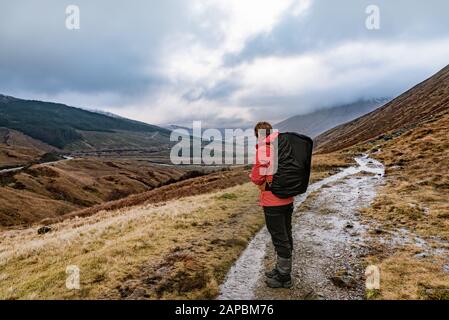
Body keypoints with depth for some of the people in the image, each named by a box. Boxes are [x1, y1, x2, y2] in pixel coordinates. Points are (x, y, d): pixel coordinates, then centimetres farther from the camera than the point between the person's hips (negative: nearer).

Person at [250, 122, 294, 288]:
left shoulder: (264, 149, -16)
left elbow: (257, 177, -15)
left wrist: (254, 177, 6)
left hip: (273, 202, -8)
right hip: (287, 199, 8)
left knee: (280, 239, 3)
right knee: (285, 236, 18)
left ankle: (284, 278, 17)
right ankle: (282, 269, 35)